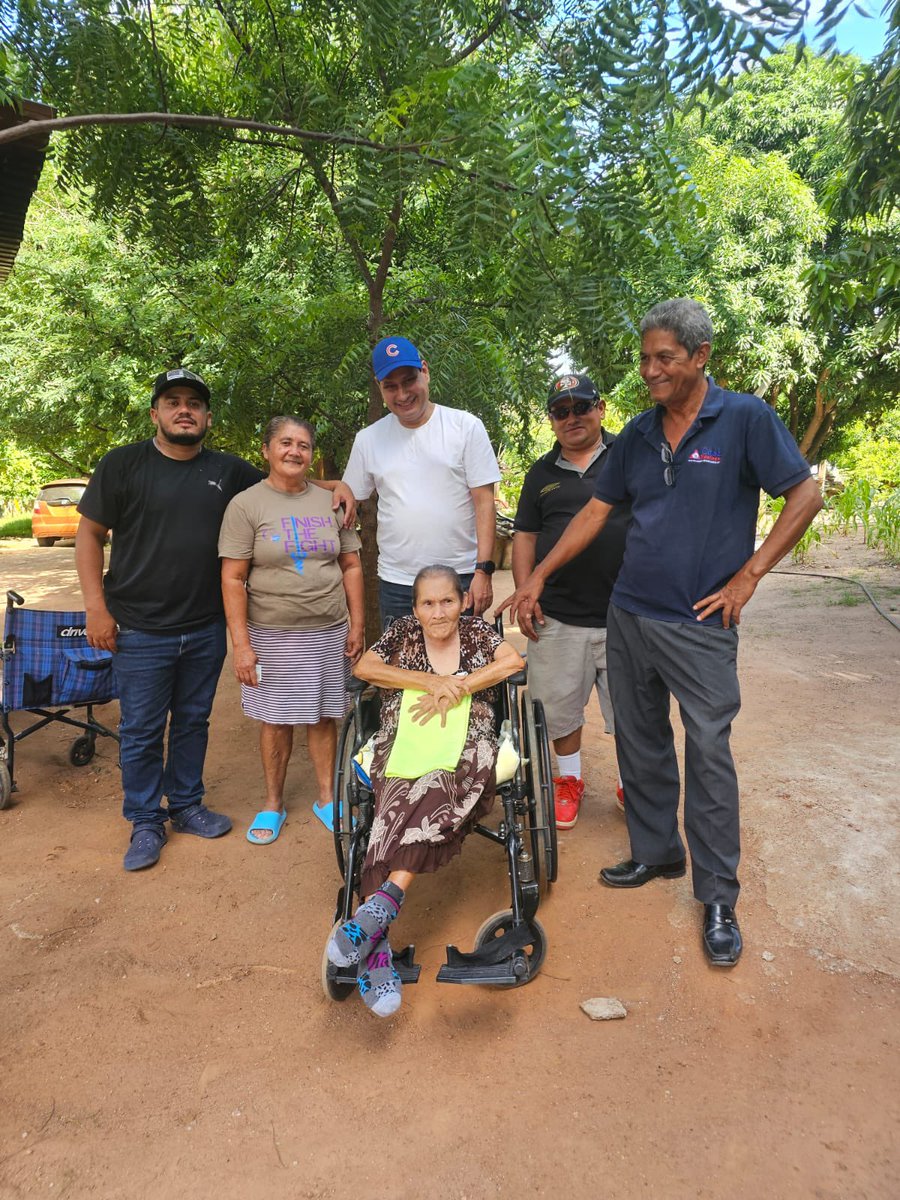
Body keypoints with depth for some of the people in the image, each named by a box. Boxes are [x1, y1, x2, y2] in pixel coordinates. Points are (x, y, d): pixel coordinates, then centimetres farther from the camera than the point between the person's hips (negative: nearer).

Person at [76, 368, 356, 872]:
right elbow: (90, 533, -2)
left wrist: (335, 486, -4)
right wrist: (97, 607, -8)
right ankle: (146, 822, 24)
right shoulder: (122, 464, -4)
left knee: (193, 722, 16)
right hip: (141, 630, -3)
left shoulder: (229, 470, 5)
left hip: (206, 629, 3)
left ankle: (187, 805, 34)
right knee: (142, 731, 7)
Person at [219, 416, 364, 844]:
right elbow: (232, 579, -8)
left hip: (329, 631, 3)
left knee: (324, 717, 12)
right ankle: (273, 803, 27)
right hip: (272, 634, -2)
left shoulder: (330, 502, 6)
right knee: (276, 720, 9)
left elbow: (351, 566, 10)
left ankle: (327, 797, 28)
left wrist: (357, 625, 5)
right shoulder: (246, 505, -5)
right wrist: (241, 645, -13)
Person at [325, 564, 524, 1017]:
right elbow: (364, 667, 4)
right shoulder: (402, 632, 19)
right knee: (399, 811, -32)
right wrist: (431, 681, -4)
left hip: (466, 754, 1)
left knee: (438, 788, -37)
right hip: (403, 751, 0)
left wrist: (454, 689, -6)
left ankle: (381, 902, -45)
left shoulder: (476, 632, 19)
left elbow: (513, 661, 1)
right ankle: (376, 947, -43)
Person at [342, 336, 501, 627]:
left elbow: (484, 502, -4)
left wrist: (483, 571, -10)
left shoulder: (466, 426, -1)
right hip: (395, 583, 2)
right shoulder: (367, 439, 7)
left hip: (461, 579, -2)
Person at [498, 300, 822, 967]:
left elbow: (805, 496, -4)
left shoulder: (745, 419, -6)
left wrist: (747, 577, -9)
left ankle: (719, 899, 16)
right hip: (629, 614, 5)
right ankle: (656, 854, 33)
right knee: (640, 747, 14)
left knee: (709, 756, 0)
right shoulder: (640, 432, 9)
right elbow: (597, 510, 12)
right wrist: (537, 578, 9)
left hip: (700, 624, -5)